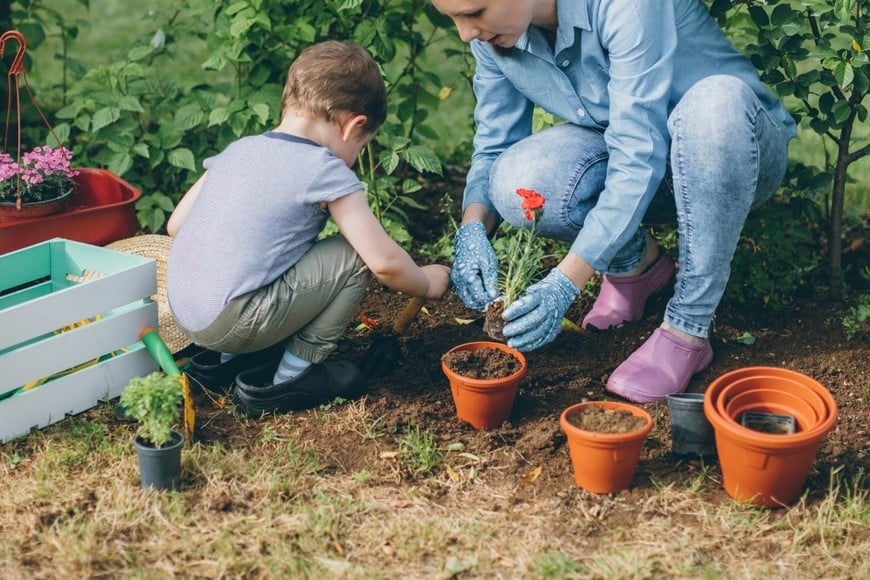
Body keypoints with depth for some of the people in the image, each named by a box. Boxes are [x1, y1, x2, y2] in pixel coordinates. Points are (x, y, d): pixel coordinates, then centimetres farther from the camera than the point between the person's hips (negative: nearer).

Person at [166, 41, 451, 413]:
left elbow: (176, 224, 14)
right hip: (233, 323, -8)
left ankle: (226, 359, 20)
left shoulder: (238, 149, 11)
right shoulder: (325, 171, -9)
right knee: (354, 257, -1)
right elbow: (384, 261, -11)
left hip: (182, 312, 8)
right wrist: (427, 283, 9)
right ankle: (288, 380, 4)